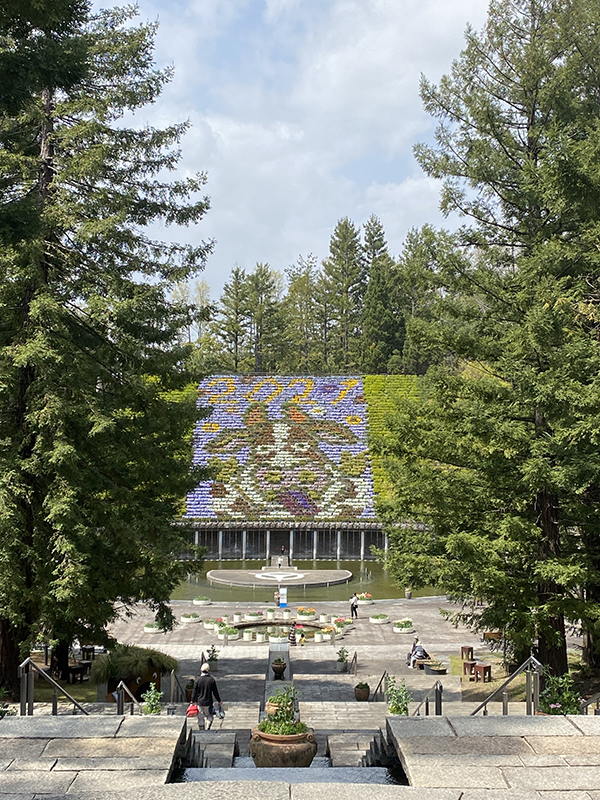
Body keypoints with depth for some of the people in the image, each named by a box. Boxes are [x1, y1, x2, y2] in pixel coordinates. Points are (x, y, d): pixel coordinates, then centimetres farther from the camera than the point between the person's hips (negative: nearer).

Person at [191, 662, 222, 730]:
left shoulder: (197, 679, -7)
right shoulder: (211, 679, -8)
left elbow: (195, 691, -1)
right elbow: (215, 692, -1)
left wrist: (193, 700, 13)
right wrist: (219, 701, 11)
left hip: (200, 702, 1)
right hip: (208, 702, -1)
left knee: (201, 718, 13)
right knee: (209, 717, 13)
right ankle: (207, 729, -4)